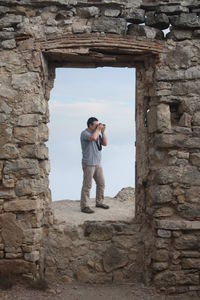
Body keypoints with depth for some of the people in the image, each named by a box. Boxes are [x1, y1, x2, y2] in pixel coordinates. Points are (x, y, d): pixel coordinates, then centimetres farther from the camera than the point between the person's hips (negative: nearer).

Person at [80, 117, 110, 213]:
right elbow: (93, 138, -32)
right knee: (87, 186, -5)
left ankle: (99, 202, 27)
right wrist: (98, 129, -17)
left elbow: (105, 143, 9)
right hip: (88, 164, -8)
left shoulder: (97, 133, 13)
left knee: (101, 183, 13)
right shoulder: (84, 133, -12)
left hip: (98, 163, 8)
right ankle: (84, 206, 1)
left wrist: (103, 132, 0)